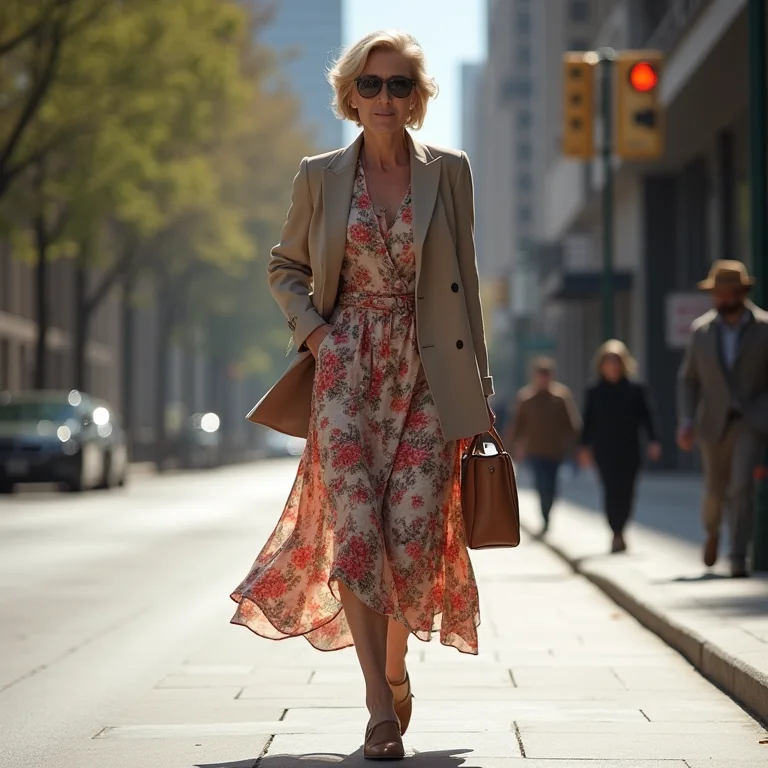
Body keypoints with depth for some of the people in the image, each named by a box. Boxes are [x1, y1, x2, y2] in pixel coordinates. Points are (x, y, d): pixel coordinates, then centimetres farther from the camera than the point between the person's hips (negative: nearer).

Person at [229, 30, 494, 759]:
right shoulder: (320, 176, 5)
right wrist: (312, 330, -1)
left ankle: (396, 664, 23)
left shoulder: (448, 172, 5)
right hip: (348, 370, 0)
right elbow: (285, 267, 17)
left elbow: (463, 281, 8)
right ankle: (381, 706, -7)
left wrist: (479, 385, 5)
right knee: (356, 529, -11)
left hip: (428, 372, 0)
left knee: (413, 534, -6)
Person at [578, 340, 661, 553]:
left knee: (626, 492, 2)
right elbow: (588, 421, 8)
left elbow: (646, 416, 1)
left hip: (629, 450, 1)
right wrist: (585, 446, 3)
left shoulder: (636, 389, 4)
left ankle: (618, 531, 22)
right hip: (605, 450, -1)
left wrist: (652, 441, -9)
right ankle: (617, 535, -11)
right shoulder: (594, 391, 7)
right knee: (612, 490, -12)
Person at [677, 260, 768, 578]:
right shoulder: (701, 330, 1)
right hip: (714, 422, 3)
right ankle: (712, 532, 46)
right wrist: (686, 420, -4)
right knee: (716, 491, 12)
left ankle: (738, 559, -12)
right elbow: (688, 379, 7)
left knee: (741, 486, -19)